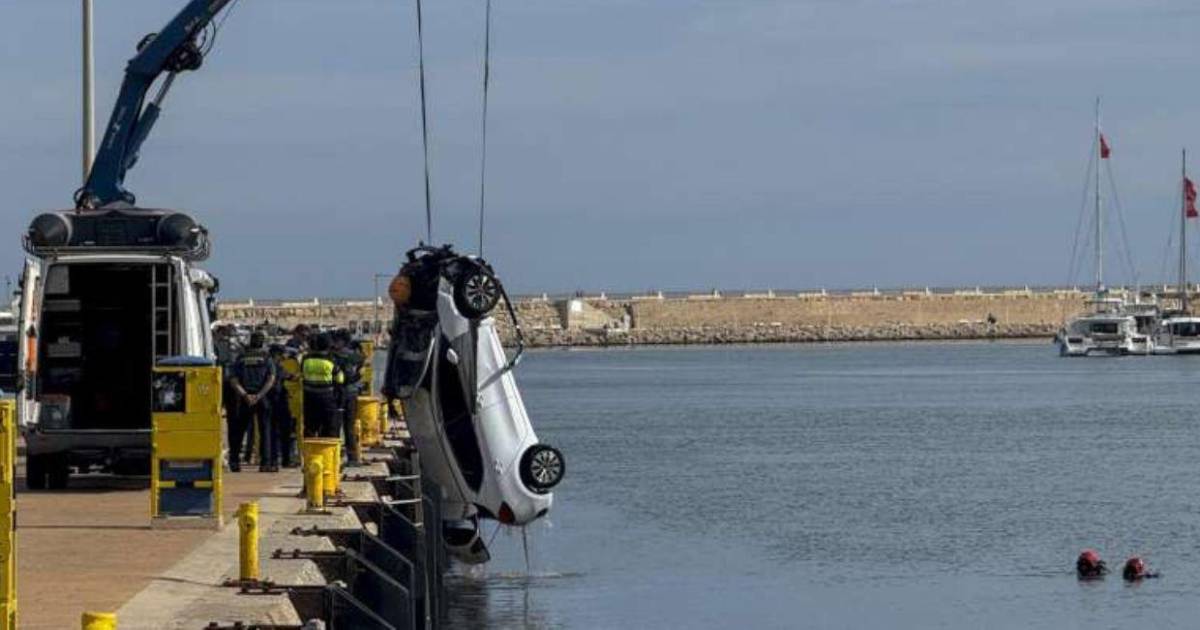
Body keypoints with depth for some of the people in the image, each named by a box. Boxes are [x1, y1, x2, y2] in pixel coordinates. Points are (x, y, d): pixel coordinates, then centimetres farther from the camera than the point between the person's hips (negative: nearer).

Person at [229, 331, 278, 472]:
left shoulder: (241, 359, 7)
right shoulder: (266, 358, 1)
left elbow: (234, 381, -2)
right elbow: (271, 380, -12)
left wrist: (245, 395, -10)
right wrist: (259, 396, -14)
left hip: (245, 399, 2)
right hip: (262, 399, -2)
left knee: (239, 430, 12)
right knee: (265, 430, 2)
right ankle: (265, 462, -5)